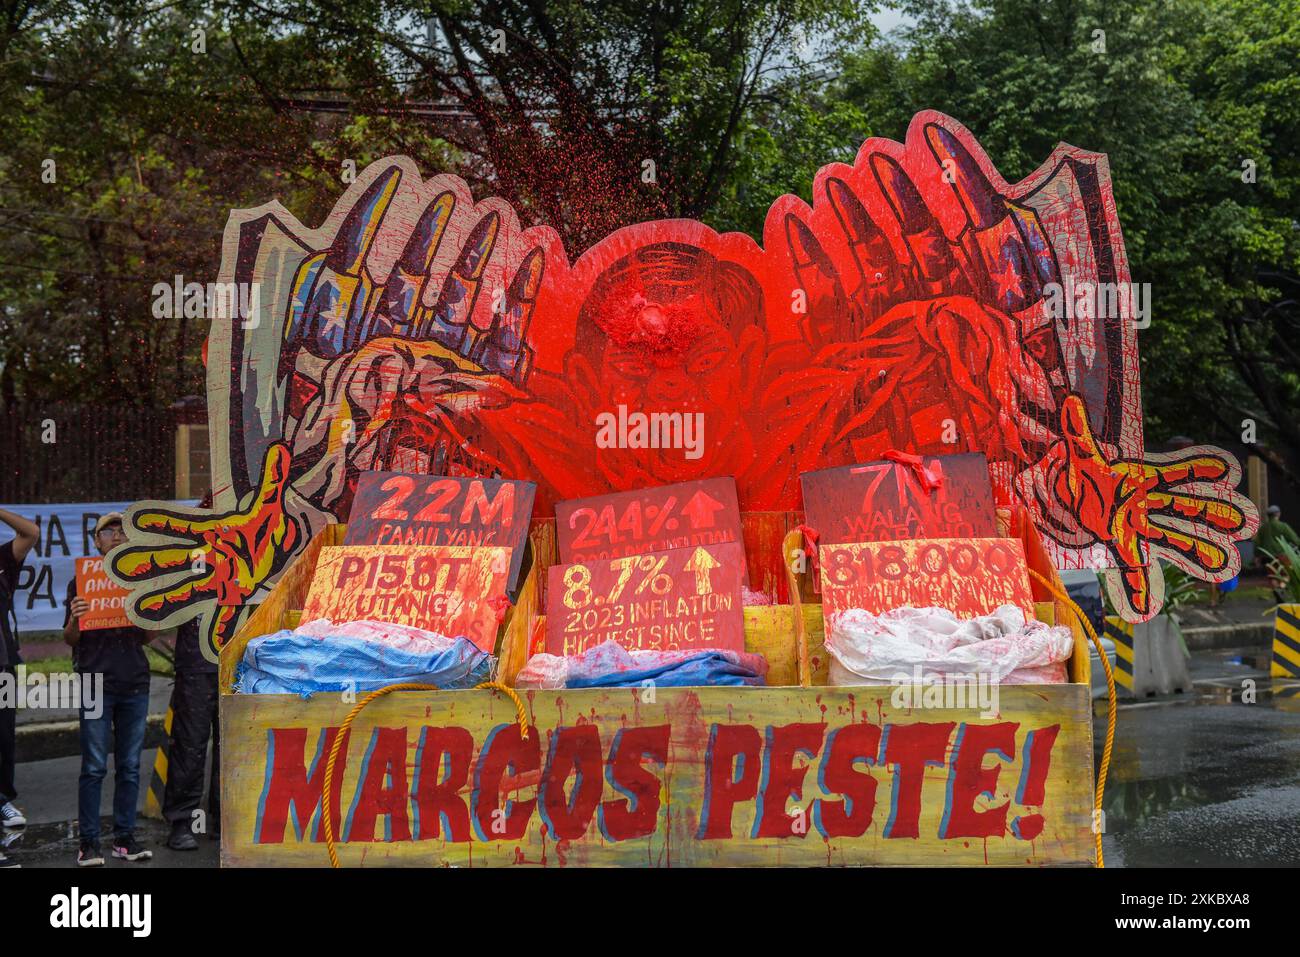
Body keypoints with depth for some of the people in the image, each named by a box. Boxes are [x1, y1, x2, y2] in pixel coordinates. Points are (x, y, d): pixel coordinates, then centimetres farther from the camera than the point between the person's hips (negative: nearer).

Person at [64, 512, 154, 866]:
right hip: (96, 681, -3)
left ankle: (124, 836, 12)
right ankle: (89, 842, 0)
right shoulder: (81, 581, 6)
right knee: (94, 767, -5)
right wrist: (75, 618, -15)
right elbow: (71, 640, 6)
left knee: (130, 766, 5)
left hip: (135, 682, 3)